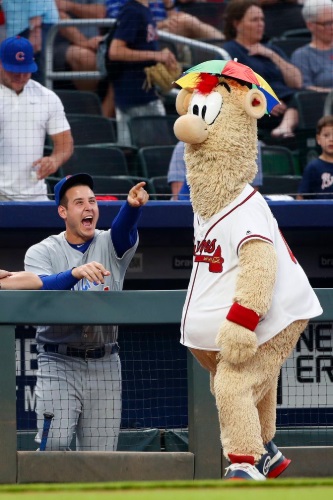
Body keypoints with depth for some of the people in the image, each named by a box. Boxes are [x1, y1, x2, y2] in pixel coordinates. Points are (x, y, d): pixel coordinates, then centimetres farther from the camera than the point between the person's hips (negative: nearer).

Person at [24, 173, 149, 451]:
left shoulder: (110, 245, 7)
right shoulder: (41, 252, 3)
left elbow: (124, 229, -16)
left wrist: (133, 205, -40)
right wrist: (76, 273, -35)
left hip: (105, 366, 2)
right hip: (59, 365, -2)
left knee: (101, 453, 2)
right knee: (53, 444, -14)